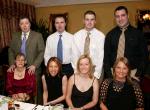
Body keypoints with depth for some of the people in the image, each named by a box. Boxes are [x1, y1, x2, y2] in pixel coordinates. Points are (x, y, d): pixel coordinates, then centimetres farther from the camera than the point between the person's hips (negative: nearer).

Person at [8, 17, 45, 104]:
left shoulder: (38, 36, -4)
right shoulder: (15, 36, 8)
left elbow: (42, 52, -7)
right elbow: (11, 51, 12)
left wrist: (35, 65, -15)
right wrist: (12, 64, -2)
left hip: (33, 69, -2)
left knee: (36, 91, 7)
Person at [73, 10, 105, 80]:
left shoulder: (100, 36, -7)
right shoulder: (76, 36, -1)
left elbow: (101, 56, -9)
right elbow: (75, 55, -1)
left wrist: (96, 73, -14)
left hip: (95, 70, -1)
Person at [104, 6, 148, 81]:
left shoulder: (138, 33, -2)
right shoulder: (110, 34, 1)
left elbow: (144, 55, 0)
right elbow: (106, 55, 2)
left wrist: (138, 74, -7)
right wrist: (109, 75, -6)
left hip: (132, 73, 0)